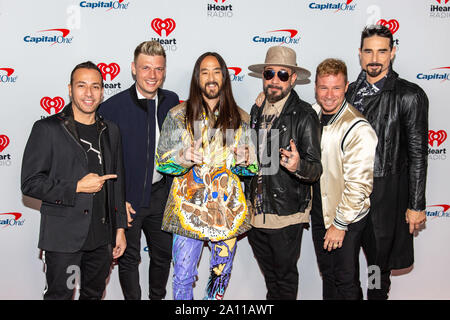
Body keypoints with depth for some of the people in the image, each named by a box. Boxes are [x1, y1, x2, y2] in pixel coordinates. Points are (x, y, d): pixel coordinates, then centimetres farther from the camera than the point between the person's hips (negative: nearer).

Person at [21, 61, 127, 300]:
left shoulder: (110, 131, 8)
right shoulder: (47, 129, -7)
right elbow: (30, 183, -11)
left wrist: (120, 228, 9)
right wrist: (76, 187, -19)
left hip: (102, 237, 5)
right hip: (62, 237, -4)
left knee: (95, 294, 18)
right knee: (60, 295, 6)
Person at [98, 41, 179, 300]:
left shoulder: (171, 101, 0)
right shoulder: (113, 106, -14)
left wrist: (173, 186, 6)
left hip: (161, 194, 5)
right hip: (127, 199, -4)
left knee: (164, 253, 19)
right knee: (129, 259, 12)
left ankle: (158, 297, 42)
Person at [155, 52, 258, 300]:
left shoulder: (240, 118, 6)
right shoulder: (178, 115, 2)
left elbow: (252, 167, 11)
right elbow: (161, 161, 1)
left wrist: (245, 160, -13)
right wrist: (181, 158, -20)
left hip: (228, 208, 2)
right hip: (189, 208, -1)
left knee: (221, 274, 14)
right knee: (183, 277, 3)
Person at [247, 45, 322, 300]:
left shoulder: (304, 115, -13)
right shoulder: (257, 111, 6)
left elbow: (316, 169, -17)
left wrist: (297, 165, -36)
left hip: (286, 214, -6)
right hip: (257, 211, 6)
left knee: (285, 275, 11)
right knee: (269, 274, 23)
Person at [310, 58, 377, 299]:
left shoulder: (359, 130, -23)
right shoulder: (312, 115, -1)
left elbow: (359, 185, -22)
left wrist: (340, 224, -18)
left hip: (347, 220, -6)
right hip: (318, 212, 7)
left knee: (345, 281, 8)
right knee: (327, 273, 22)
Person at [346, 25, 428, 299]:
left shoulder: (409, 96, -10)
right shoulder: (351, 92, 6)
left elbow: (418, 154, -9)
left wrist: (417, 205, -9)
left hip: (386, 192, -4)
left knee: (378, 263, 10)